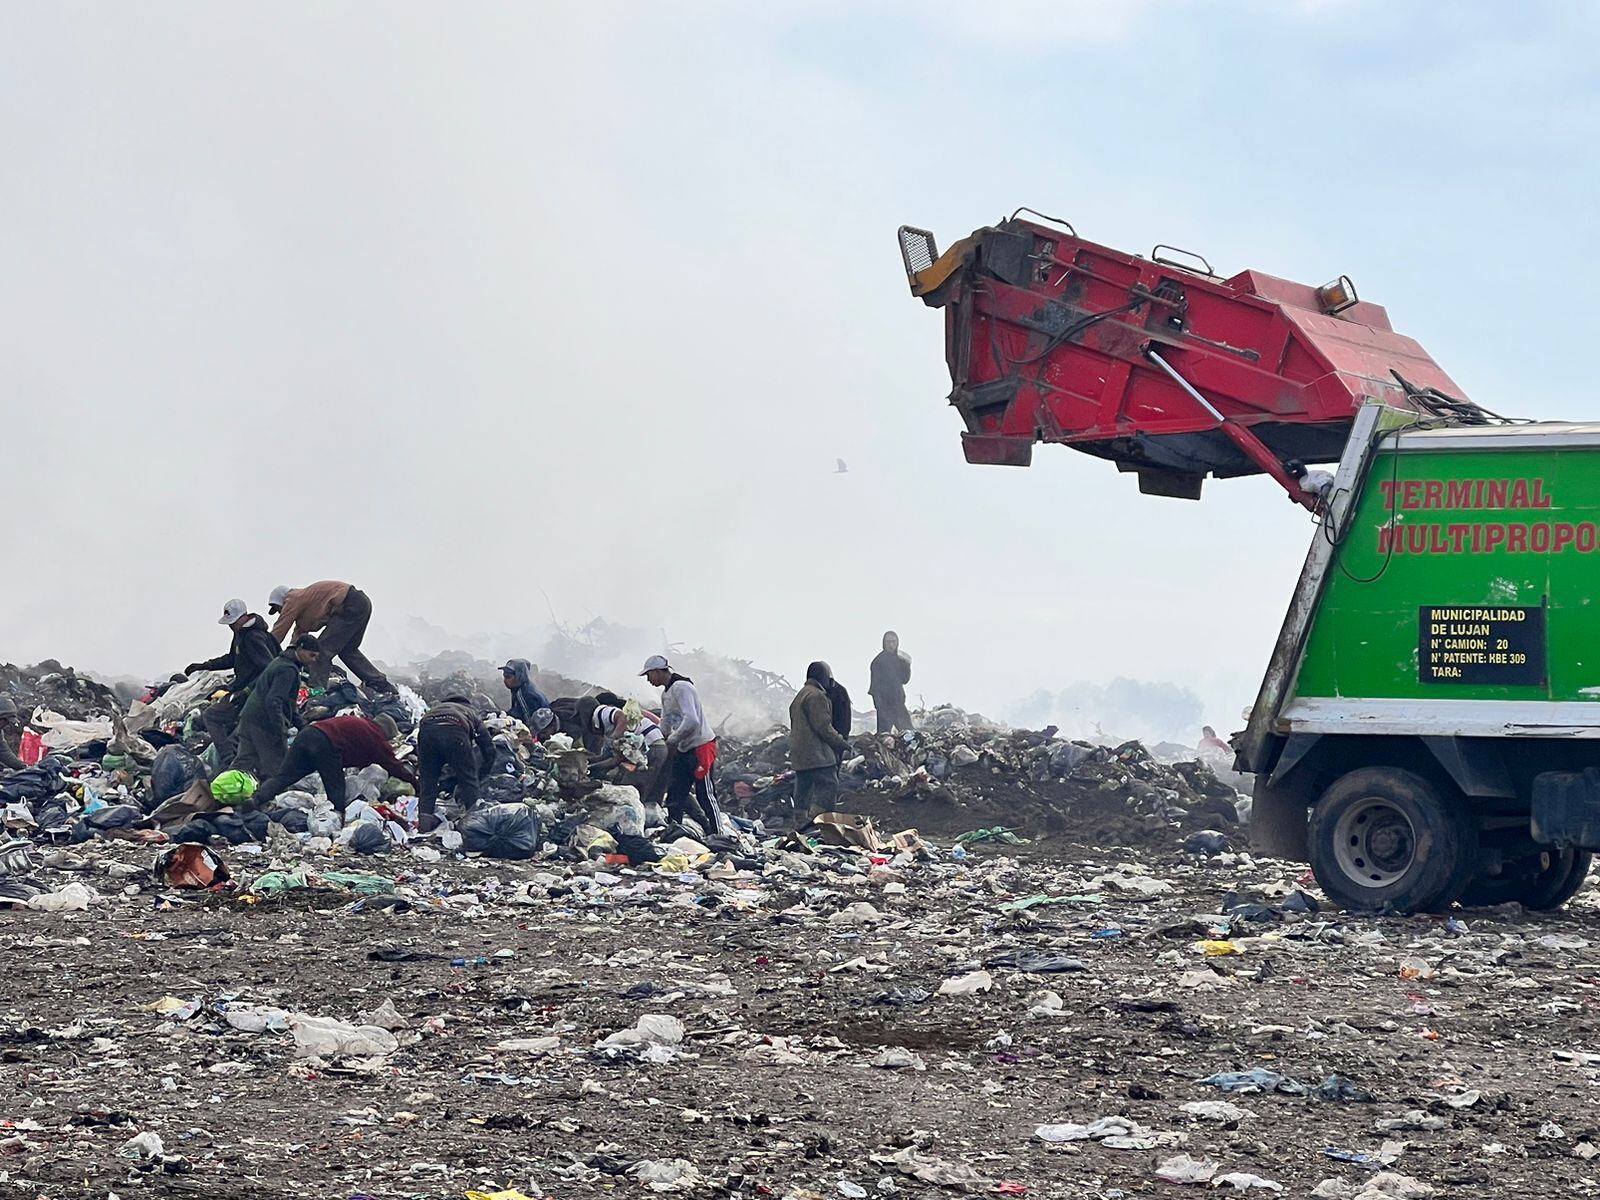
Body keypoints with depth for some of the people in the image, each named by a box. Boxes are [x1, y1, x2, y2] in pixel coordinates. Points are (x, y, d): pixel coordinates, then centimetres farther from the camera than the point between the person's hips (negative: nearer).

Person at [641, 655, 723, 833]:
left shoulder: (681, 688, -17)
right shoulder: (666, 693, 15)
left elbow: (691, 720, -28)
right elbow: (665, 725, 22)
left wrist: (673, 740, -18)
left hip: (701, 745, -10)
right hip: (684, 749, 10)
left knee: (705, 795, -7)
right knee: (675, 793, 10)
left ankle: (718, 836, -3)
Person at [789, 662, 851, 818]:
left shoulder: (799, 696, 22)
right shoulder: (816, 696, -11)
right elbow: (823, 726, -16)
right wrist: (841, 742, -6)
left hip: (799, 755, 11)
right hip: (816, 755, -10)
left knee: (802, 791, 10)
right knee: (829, 786, -12)